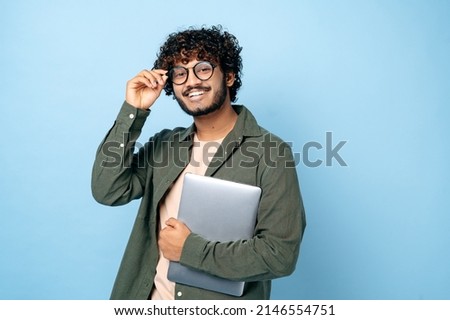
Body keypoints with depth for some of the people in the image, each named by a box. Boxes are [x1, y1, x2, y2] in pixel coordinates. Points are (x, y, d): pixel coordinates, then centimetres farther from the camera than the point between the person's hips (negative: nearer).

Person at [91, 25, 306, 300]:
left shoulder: (269, 153, -16)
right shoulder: (163, 145, 2)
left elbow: (281, 254, -20)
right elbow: (108, 192, -8)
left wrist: (190, 249, -19)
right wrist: (133, 111, -11)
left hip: (222, 301, -4)